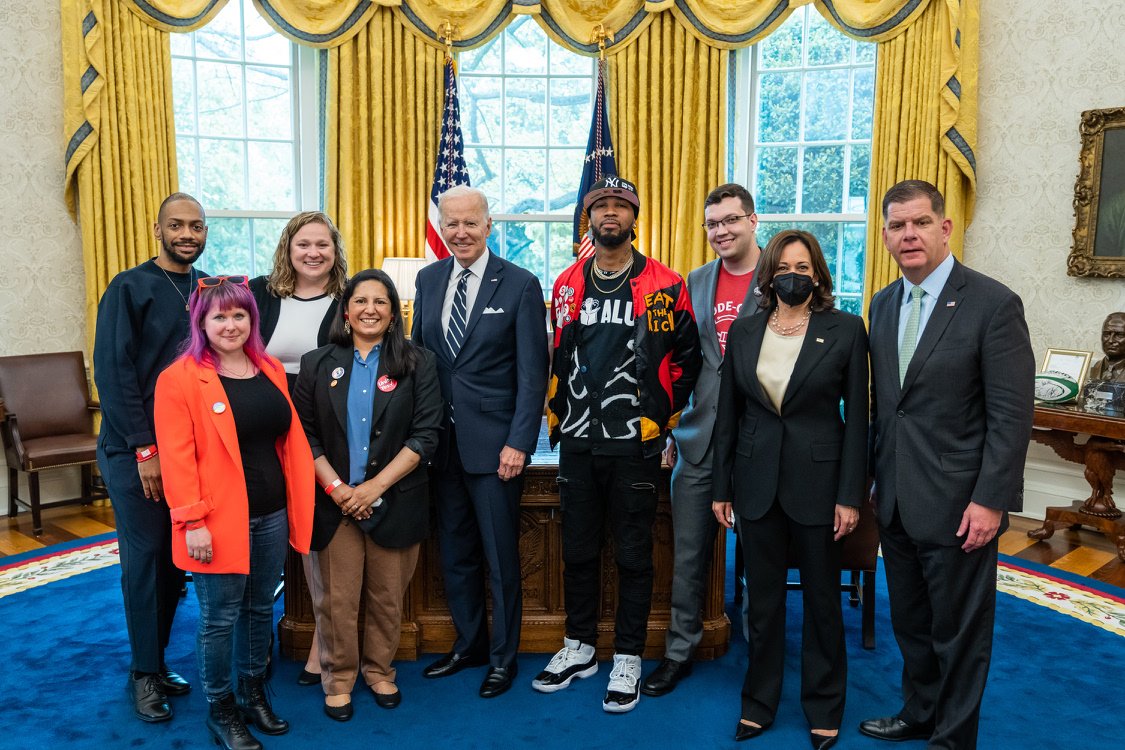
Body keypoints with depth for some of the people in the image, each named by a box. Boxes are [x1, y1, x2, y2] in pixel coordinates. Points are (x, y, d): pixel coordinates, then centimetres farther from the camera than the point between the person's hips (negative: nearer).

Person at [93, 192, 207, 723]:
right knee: (144, 558, 3)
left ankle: (158, 660, 27)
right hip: (137, 452, -4)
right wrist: (146, 449, -15)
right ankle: (145, 672, 19)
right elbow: (113, 373, -11)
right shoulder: (129, 289, -6)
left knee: (177, 558, 11)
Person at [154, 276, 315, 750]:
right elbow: (177, 457, -13)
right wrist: (191, 521, -17)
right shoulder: (179, 378, -9)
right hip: (219, 519, -6)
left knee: (260, 609, 17)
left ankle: (254, 694, 35)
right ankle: (220, 711, 25)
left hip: (271, 515, 6)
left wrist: (298, 502, 10)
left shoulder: (271, 370, 9)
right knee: (220, 618, 6)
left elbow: (290, 438, 13)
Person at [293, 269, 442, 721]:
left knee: (387, 596, 10)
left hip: (394, 502, 0)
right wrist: (335, 488, -12)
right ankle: (338, 680, 26)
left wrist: (374, 487, -13)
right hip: (333, 501, 1)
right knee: (336, 599, 7)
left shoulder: (417, 364, 0)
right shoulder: (317, 364, 6)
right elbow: (305, 435, 1)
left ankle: (380, 671, 31)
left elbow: (425, 435, -7)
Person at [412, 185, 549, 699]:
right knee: (455, 553, 16)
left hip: (494, 443, -5)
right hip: (441, 440, 5)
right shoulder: (429, 279, 8)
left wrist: (519, 443, -15)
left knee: (500, 557, 6)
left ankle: (503, 657, 24)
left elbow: (533, 373, -9)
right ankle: (468, 644, 35)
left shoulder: (521, 285, -7)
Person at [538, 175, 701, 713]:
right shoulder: (567, 284, 8)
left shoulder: (664, 285, -3)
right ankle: (579, 648, 30)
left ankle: (627, 661, 21)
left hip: (635, 445, -3)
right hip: (577, 443, 4)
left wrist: (661, 417, -2)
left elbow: (687, 358, 0)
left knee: (633, 555, 7)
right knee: (578, 550, 13)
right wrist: (556, 416, 10)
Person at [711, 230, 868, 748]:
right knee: (762, 599, 12)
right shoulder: (743, 331, 4)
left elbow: (856, 417, -5)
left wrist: (850, 495, -8)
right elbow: (728, 415, 6)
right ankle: (759, 702, 29)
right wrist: (721, 488, 4)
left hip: (818, 481, -2)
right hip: (756, 482, 2)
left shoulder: (846, 330, -4)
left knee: (822, 598, 11)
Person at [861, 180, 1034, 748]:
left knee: (959, 631, 11)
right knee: (910, 623, 21)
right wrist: (876, 477, 9)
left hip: (956, 503, -6)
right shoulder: (883, 304, 7)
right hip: (895, 502, 6)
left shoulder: (993, 304, -12)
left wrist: (990, 501, -17)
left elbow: (1012, 414, -14)